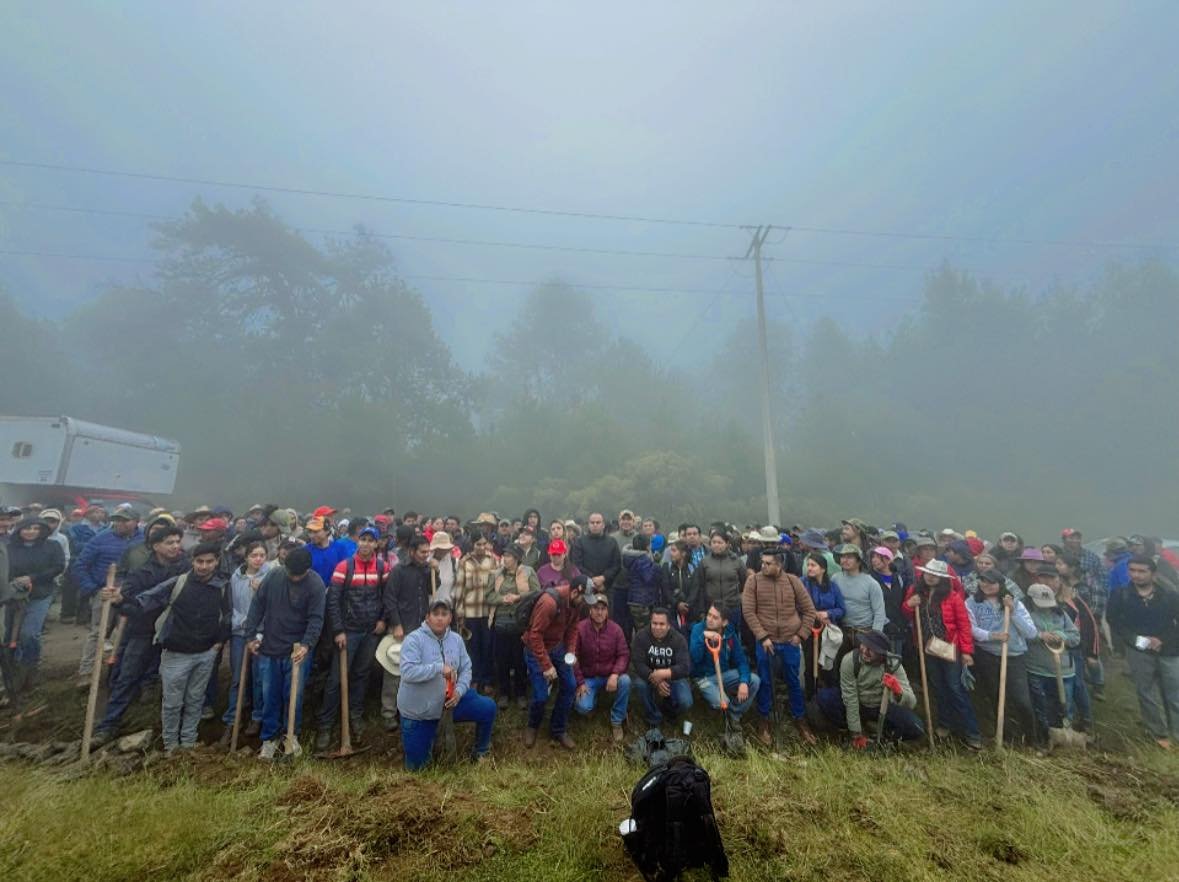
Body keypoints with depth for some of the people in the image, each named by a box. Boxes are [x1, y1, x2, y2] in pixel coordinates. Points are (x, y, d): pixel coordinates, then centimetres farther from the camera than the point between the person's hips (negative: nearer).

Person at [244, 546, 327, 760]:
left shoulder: (316, 584, -17)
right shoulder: (273, 575, -8)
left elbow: (316, 619, -16)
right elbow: (257, 604, 4)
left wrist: (306, 645, -27)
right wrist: (252, 634, 4)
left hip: (297, 650, -2)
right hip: (269, 648, 3)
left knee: (294, 696, 7)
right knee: (269, 696, 12)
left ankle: (292, 735, 29)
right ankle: (269, 738, 30)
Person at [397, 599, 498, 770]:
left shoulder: (456, 639, -4)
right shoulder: (414, 639, -20)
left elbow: (466, 669, -1)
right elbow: (408, 672, -31)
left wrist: (459, 691, -17)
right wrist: (439, 668, -34)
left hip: (448, 700, 4)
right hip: (418, 710, -3)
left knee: (488, 708, -9)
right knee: (415, 766, 6)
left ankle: (480, 752, 16)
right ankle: (429, 733, 38)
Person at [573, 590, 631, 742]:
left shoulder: (615, 629, -10)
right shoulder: (580, 628, -17)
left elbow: (624, 655, -9)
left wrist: (615, 674, -25)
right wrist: (580, 683, -12)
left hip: (609, 676, 2)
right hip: (588, 678, -1)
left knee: (625, 680, -29)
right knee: (583, 708, -25)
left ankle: (616, 721, -6)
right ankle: (592, 696, 15)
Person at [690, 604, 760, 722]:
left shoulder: (730, 634, -7)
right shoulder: (698, 629, -18)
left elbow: (741, 660, -4)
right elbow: (694, 658, -28)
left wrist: (744, 681, -21)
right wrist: (703, 636, -40)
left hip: (725, 673, 4)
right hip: (704, 677, -4)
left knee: (755, 681, -14)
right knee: (722, 703, -29)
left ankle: (734, 715, 7)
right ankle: (707, 694, 10)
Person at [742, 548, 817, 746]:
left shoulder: (792, 581, -4)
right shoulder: (754, 580, -9)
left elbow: (809, 610, 4)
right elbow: (748, 611, -10)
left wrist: (801, 634, -2)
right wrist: (763, 636, -13)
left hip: (790, 641, 1)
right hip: (765, 641, -1)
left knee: (794, 682, 16)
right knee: (764, 682, 11)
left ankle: (800, 721, 36)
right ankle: (764, 721, 30)